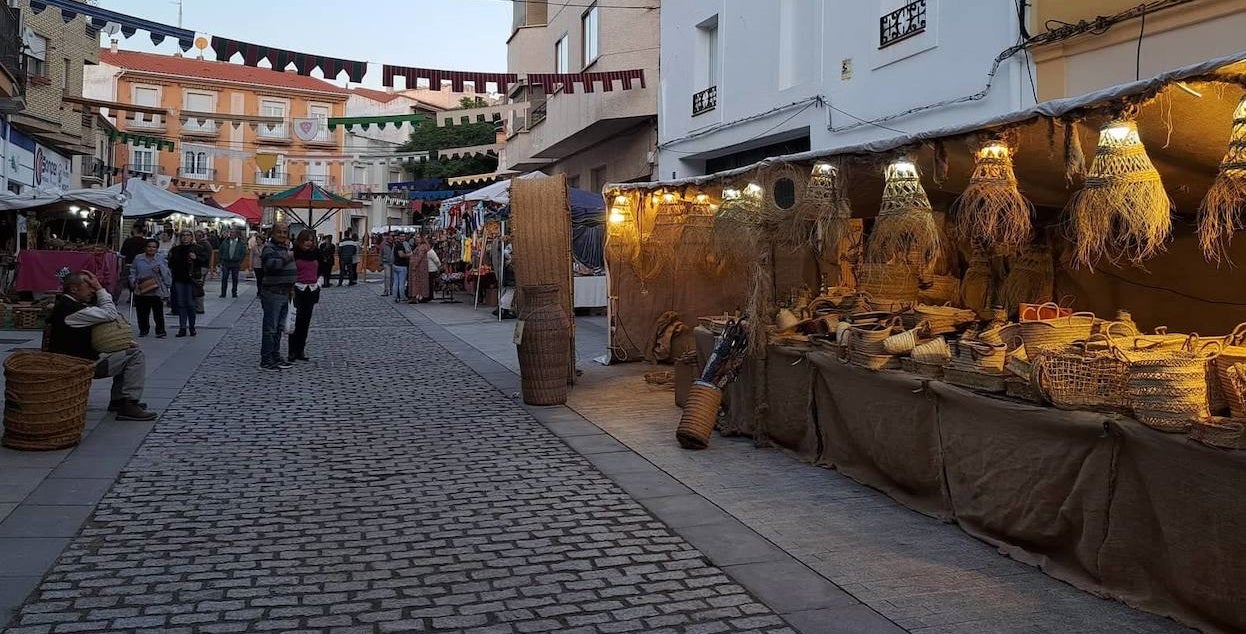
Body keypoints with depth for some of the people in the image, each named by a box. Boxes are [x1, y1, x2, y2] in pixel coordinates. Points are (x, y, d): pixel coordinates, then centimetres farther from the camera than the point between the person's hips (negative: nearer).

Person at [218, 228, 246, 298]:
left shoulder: (241, 243, 0)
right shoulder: (225, 242, 4)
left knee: (235, 279, 6)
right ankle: (223, 293, 5)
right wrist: (222, 260, 3)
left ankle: (234, 293, 16)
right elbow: (221, 251, 10)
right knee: (224, 278, -1)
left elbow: (243, 253, 3)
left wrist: (240, 262, -3)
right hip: (226, 263, 1)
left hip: (236, 263, -1)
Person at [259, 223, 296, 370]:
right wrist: (287, 257, -26)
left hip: (284, 294, 9)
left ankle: (276, 356, 25)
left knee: (279, 328, 16)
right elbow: (271, 264, -31)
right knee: (270, 328, -6)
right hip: (272, 293, -9)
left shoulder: (285, 248, 18)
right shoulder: (269, 248, -11)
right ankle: (266, 360, -1)